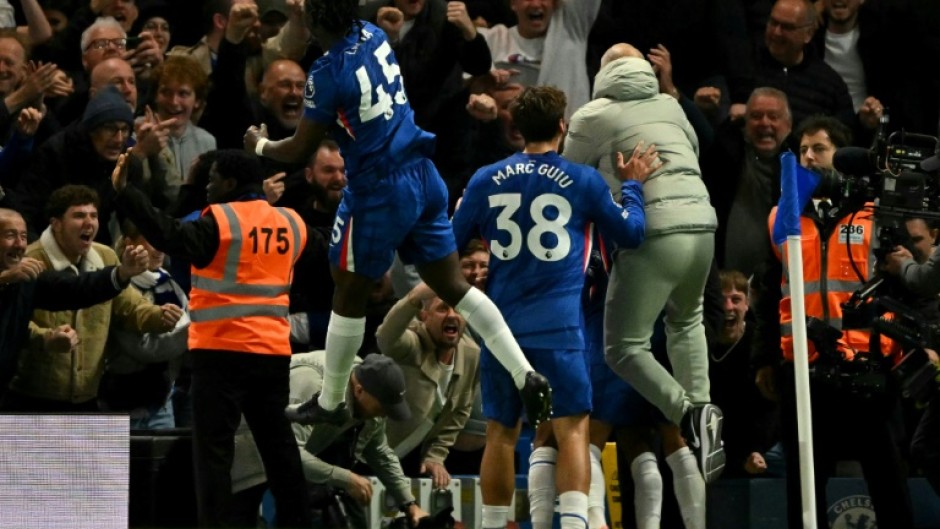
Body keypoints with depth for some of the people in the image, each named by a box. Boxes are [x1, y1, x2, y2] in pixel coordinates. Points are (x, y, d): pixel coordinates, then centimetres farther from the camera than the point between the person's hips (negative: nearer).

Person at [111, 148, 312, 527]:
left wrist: (123, 192, -24)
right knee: (278, 447, 13)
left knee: (213, 449, -5)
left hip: (222, 350, -6)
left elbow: (172, 238, -23)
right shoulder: (290, 224, 9)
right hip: (273, 351, 6)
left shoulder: (220, 221, -9)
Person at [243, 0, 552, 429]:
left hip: (378, 192, -7)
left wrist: (260, 146, 10)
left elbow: (300, 150, -7)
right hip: (422, 177, 7)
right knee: (453, 285, 8)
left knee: (349, 294, 9)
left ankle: (329, 404, 22)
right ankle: (527, 377, -2)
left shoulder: (327, 73, -17)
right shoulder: (374, 36, 4)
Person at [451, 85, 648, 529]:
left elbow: (450, 244, 12)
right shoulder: (583, 181, -2)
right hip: (558, 327, -3)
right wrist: (632, 184, 25)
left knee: (501, 433, 11)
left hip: (501, 325, 3)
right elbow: (630, 234, 10)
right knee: (572, 429, -3)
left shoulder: (486, 181, 3)